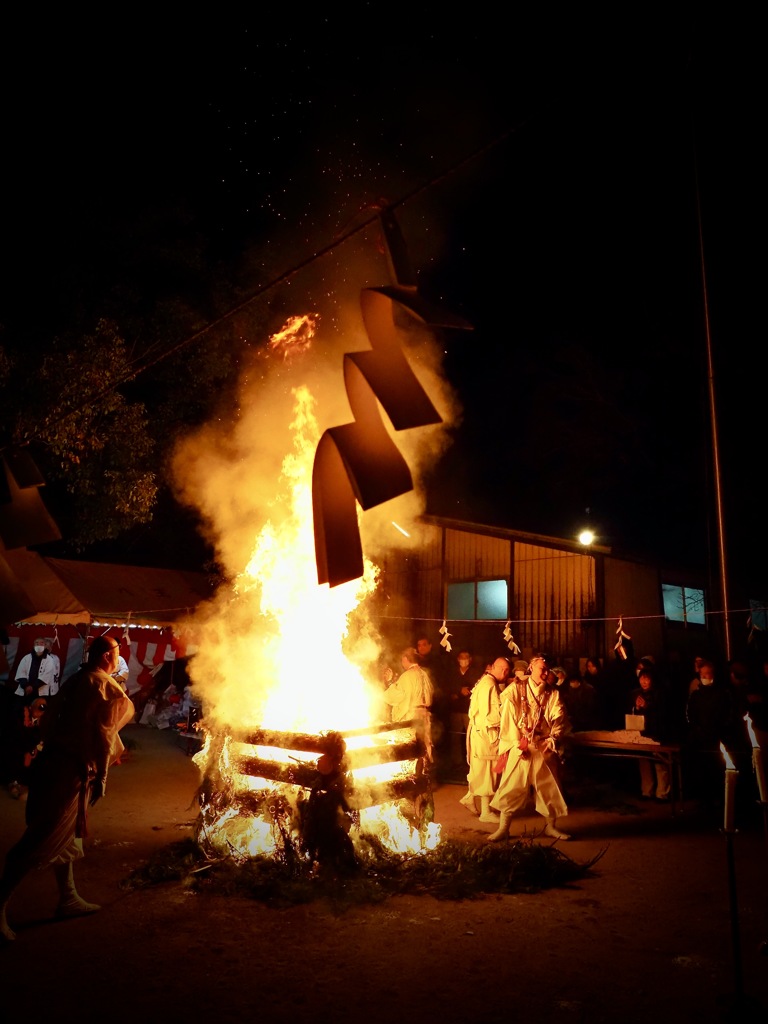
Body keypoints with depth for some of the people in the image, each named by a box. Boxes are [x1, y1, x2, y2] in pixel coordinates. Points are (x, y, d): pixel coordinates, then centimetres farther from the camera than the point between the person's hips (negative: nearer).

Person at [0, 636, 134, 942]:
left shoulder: (74, 681, 14)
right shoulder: (105, 686, -11)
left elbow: (49, 721, 17)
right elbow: (102, 733, -16)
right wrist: (101, 775, -11)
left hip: (53, 762, 9)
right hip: (72, 769, -9)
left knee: (67, 834, 18)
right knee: (44, 839, -4)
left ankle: (68, 898, 28)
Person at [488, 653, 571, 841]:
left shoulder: (553, 694, 5)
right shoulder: (515, 691, -2)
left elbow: (560, 720, -2)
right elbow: (508, 719, -6)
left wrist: (552, 740, -17)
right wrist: (517, 743, -13)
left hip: (544, 749, 2)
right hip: (520, 749, -2)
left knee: (550, 788, 10)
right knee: (511, 788, 0)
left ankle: (551, 826, 29)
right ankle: (503, 828, 11)